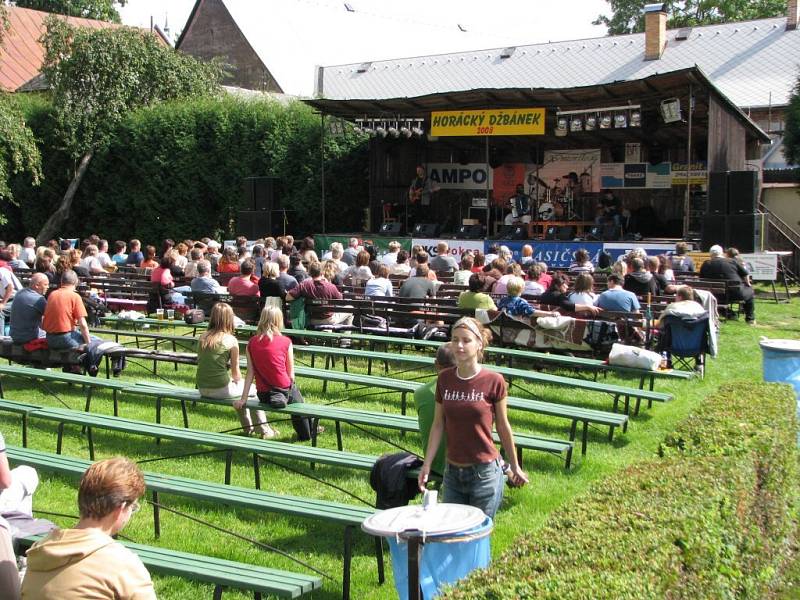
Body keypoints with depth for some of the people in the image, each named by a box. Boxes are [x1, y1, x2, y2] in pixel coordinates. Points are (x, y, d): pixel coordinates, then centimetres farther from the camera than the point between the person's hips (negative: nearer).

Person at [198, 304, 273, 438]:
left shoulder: (203, 337, 3)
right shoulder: (231, 340, -12)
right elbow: (235, 373, -6)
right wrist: (238, 381, 18)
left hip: (202, 389, 6)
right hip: (220, 389, -6)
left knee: (241, 388, 32)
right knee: (254, 390, 20)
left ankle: (248, 427, 43)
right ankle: (264, 430, 27)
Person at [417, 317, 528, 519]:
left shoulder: (493, 381, -10)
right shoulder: (444, 379, 1)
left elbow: (502, 426, 1)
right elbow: (438, 425, 7)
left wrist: (514, 466, 10)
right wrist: (427, 464, 2)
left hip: (485, 473, -4)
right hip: (453, 472, 4)